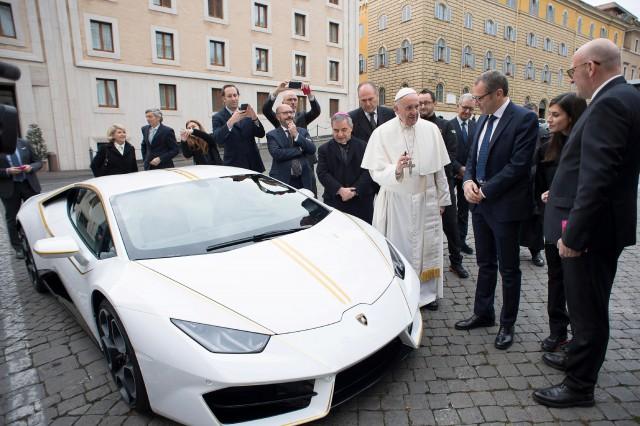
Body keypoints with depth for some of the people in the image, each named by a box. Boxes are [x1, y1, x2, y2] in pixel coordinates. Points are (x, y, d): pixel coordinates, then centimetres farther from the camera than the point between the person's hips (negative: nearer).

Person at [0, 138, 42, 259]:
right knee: (12, 218, 8)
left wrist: (31, 167, -14)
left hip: (29, 185, 1)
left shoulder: (24, 144, 1)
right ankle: (18, 248, 19)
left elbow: (38, 162, 6)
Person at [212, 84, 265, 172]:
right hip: (234, 166, -4)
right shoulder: (218, 117, -1)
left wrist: (254, 118, -16)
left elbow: (261, 134, 2)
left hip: (254, 164, 4)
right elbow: (218, 140, -17)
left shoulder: (247, 113, 9)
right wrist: (231, 122, -31)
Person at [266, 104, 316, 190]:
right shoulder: (272, 135, 0)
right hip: (282, 180, -3)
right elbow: (276, 154, -17)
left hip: (303, 180, 3)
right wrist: (300, 149, -8)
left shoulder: (302, 131, 11)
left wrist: (296, 135, -11)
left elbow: (312, 149, -2)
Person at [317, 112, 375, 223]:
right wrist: (340, 190, -16)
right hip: (334, 202, 0)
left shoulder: (363, 146, 6)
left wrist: (355, 191, -14)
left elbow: (367, 172, -2)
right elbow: (322, 174, -3)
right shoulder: (324, 149, 7)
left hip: (361, 201, 0)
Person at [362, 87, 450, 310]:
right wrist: (395, 169, -31)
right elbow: (376, 172, -11)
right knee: (398, 248, 5)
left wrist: (442, 198, 11)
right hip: (396, 201, -2)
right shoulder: (382, 132, -7)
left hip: (426, 199, 3)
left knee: (427, 246, 11)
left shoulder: (431, 129, 1)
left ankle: (426, 292, 29)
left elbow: (439, 168, 7)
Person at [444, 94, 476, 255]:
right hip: (451, 173, -4)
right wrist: (459, 168, -15)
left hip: (468, 174, 4)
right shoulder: (448, 125, -6)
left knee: (464, 209, 11)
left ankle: (461, 240, 21)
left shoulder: (476, 126, 6)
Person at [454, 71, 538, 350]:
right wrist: (468, 182, -5)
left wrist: (486, 190, -17)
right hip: (479, 202, 7)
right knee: (485, 264, 17)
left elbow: (519, 164, -18)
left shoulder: (524, 119, -11)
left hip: (505, 206, -7)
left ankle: (507, 324, 23)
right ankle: (483, 313, 32)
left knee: (508, 269, 7)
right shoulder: (483, 120, 11)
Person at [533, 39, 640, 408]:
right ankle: (579, 357, 42)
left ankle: (580, 385, 20)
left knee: (587, 308, 3)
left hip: (592, 227, -10)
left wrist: (574, 234, -24)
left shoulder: (609, 104, -19)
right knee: (588, 304, 23)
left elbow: (597, 178, -26)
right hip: (603, 224, 10)